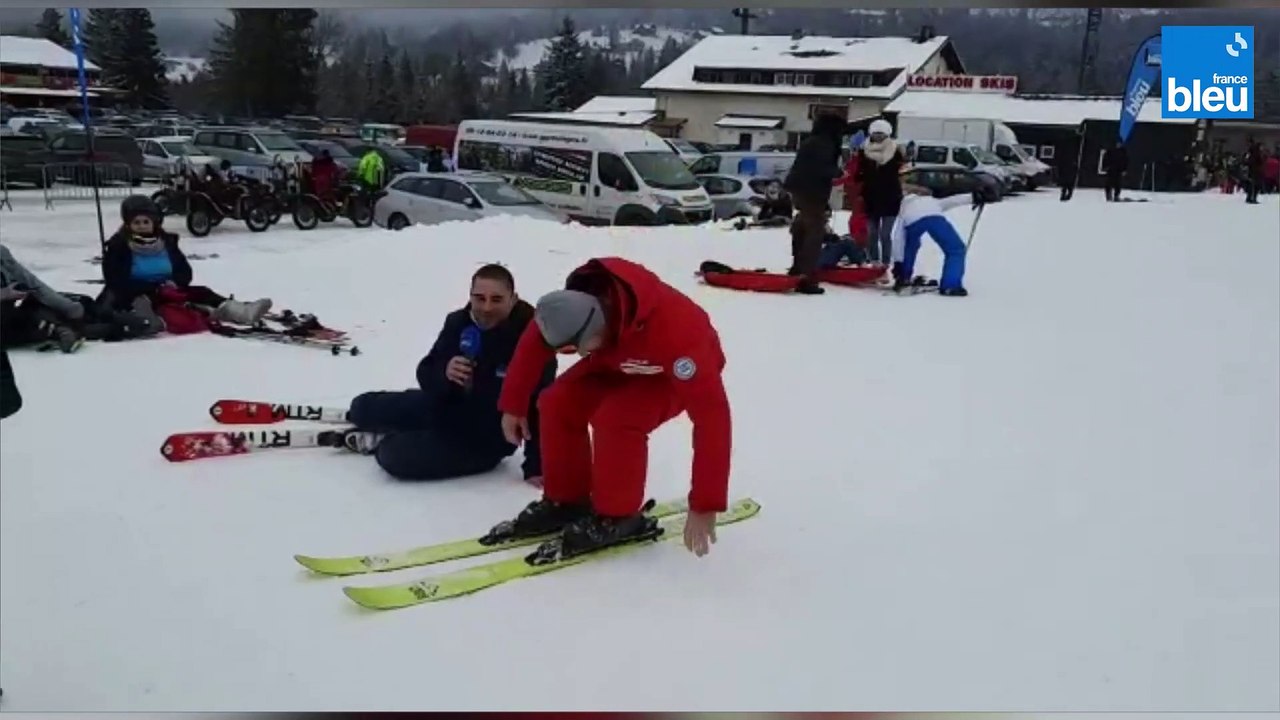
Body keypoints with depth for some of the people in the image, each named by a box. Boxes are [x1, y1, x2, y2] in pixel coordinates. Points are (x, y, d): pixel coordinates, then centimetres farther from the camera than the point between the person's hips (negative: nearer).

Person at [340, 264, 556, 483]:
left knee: (396, 456, -21)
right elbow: (426, 376, -3)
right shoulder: (458, 322, -10)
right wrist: (443, 374, -28)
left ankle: (381, 441, 13)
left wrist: (535, 467, -32)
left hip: (484, 439, -6)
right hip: (447, 408, 6)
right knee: (363, 407, 11)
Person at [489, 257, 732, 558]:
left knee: (615, 418, -31)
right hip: (621, 359, 6)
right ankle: (565, 501, 6)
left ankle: (617, 516, -10)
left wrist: (705, 506, -42)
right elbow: (533, 343, -7)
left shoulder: (672, 332, -45)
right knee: (558, 404, -13)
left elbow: (712, 413, -43)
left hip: (680, 367, -5)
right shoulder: (575, 304, -29)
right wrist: (513, 405, 2)